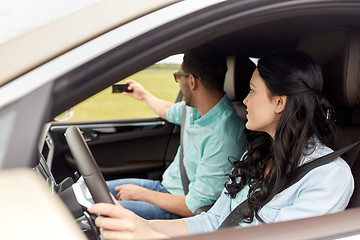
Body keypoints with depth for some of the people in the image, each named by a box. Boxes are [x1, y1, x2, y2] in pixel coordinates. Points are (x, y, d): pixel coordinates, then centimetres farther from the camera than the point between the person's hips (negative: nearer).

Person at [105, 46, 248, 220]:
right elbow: (170, 111, 26)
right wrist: (144, 95, 41)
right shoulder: (194, 107, -3)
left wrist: (141, 194, -18)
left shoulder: (224, 137, -32)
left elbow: (195, 207, -28)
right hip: (164, 185, 9)